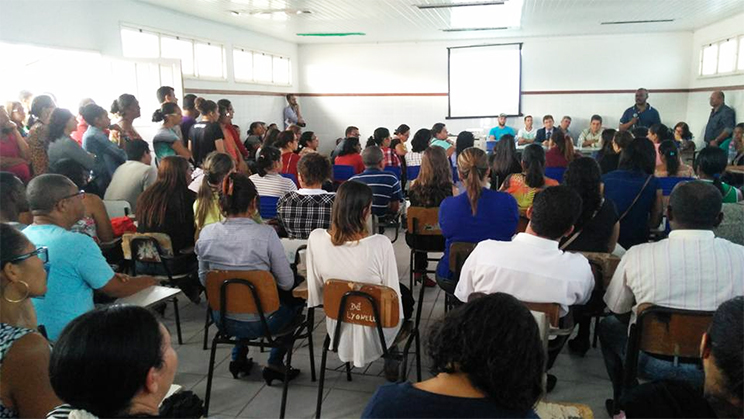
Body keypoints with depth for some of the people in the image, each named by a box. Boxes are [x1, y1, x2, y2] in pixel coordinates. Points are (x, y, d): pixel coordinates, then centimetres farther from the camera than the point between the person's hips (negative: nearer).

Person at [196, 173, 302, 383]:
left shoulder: (206, 234, -8)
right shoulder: (265, 234, -20)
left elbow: (204, 279, 6)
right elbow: (287, 283, -12)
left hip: (222, 319, 5)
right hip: (257, 322, -4)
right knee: (295, 300, 24)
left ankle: (239, 358, 35)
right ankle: (275, 364, 22)